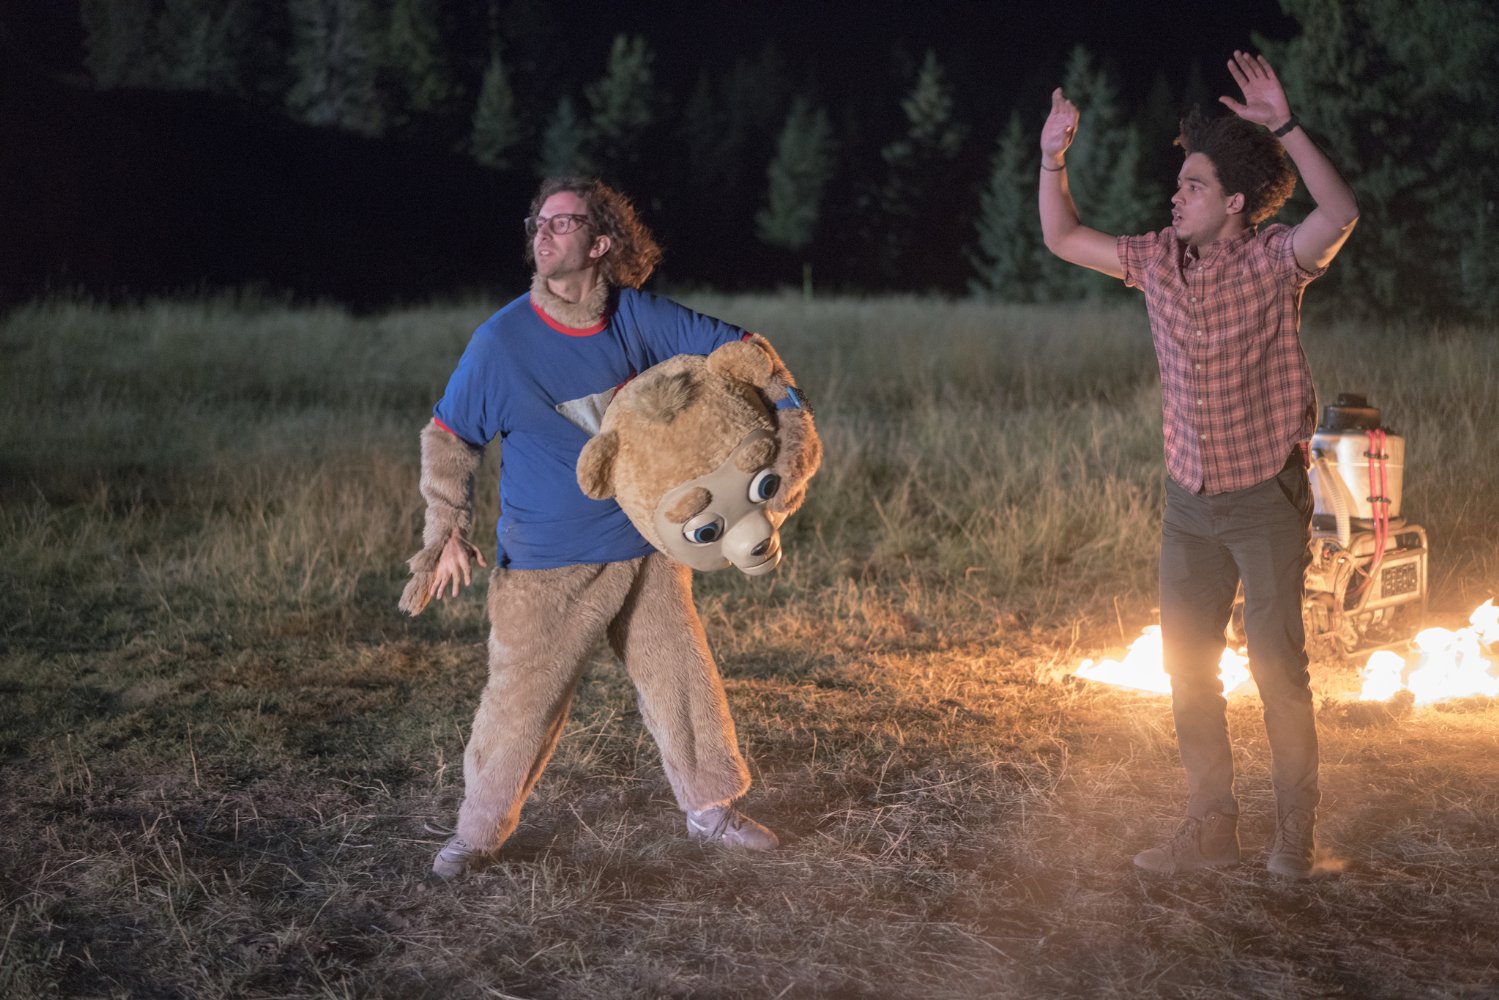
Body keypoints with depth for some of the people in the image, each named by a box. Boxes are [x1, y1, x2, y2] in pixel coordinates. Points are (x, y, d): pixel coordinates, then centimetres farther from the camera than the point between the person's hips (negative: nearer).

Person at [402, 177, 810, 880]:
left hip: (646, 553, 3)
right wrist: (447, 532, -10)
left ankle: (712, 808, 32)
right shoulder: (501, 340, -11)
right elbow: (448, 438, -2)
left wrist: (788, 411, -13)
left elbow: (739, 350, 2)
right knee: (519, 702, -1)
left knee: (685, 681, 12)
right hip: (544, 568, -3)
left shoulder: (639, 318, -5)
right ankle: (478, 833, 18)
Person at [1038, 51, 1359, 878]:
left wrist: (1286, 128, -37)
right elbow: (1063, 238, 12)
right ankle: (1210, 827, 20)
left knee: (1277, 667, 2)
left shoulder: (1273, 261, -14)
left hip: (1266, 497, -5)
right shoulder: (1159, 260, 2)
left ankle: (1296, 829, 18)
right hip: (1189, 499, 6)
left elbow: (1340, 216, -34)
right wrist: (1053, 158, 1)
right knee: (1187, 667, 9)